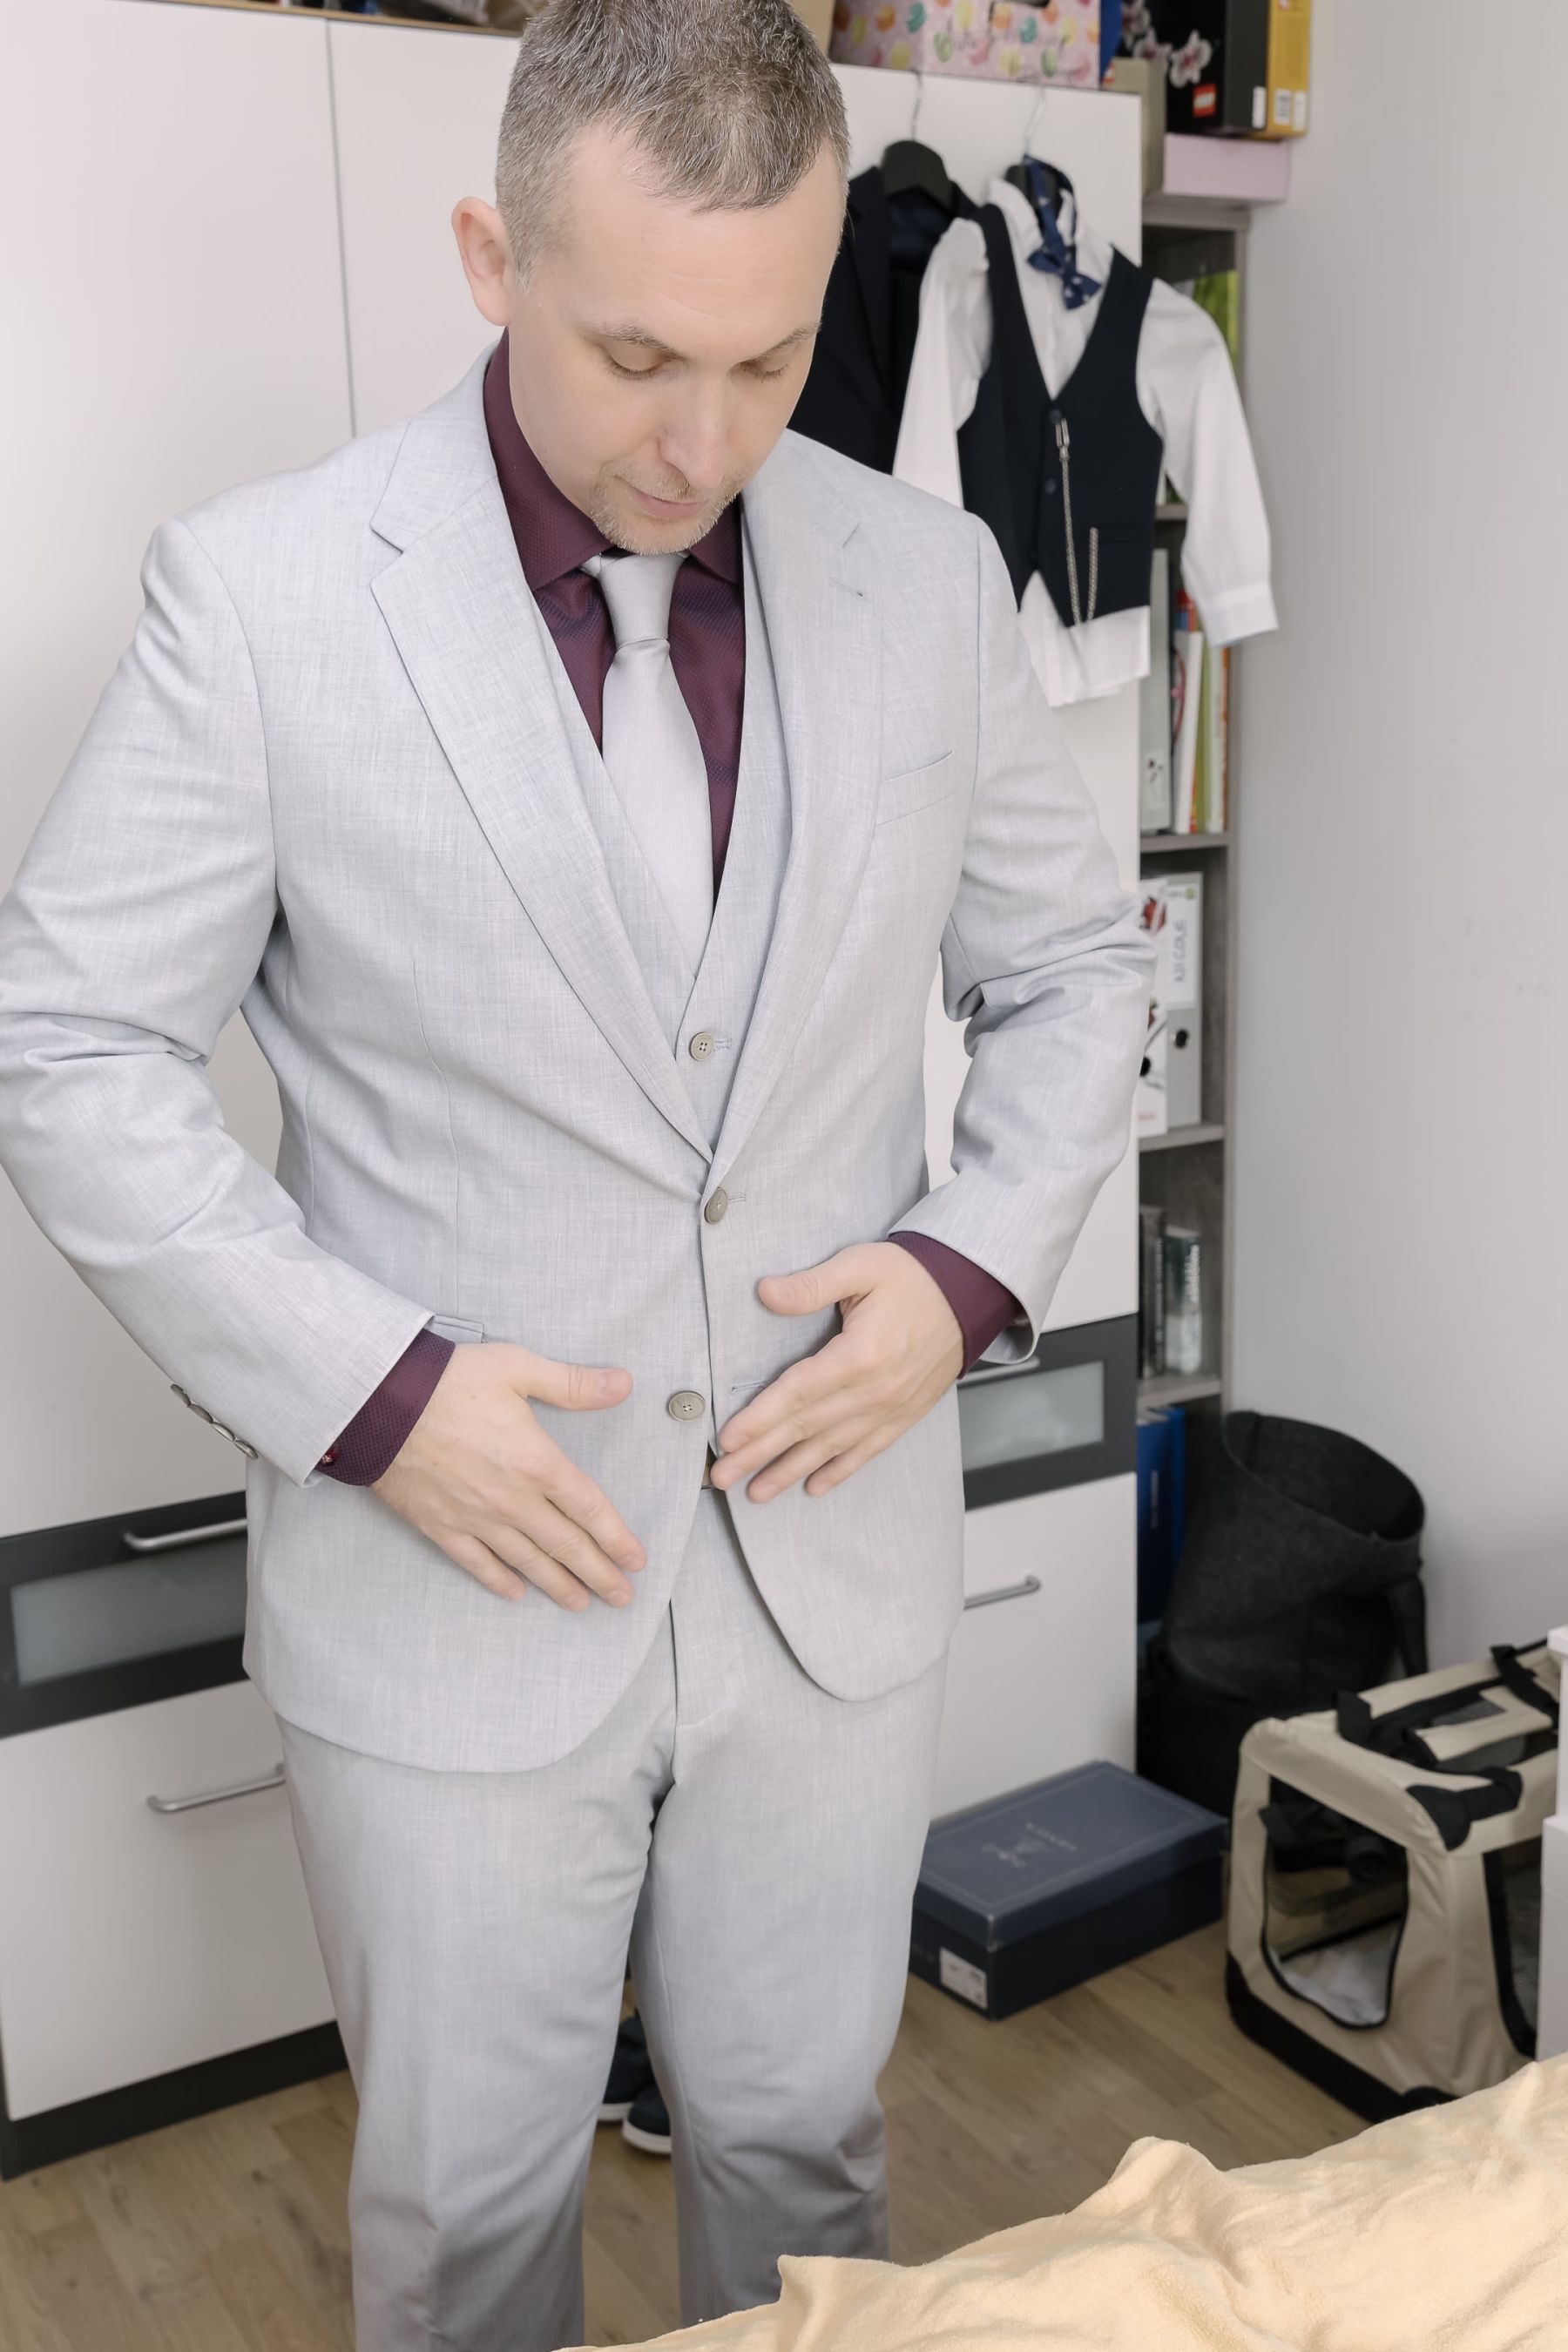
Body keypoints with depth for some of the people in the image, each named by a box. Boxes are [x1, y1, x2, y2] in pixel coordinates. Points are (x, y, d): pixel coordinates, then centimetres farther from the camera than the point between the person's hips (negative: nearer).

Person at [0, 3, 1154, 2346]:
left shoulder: (928, 580, -1)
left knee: (803, 2143, 23)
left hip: (837, 1564, 3)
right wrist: (367, 1386, -17)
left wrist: (978, 1265, -8)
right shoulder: (261, 592, -12)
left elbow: (1071, 962, 9)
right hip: (452, 1586, -2)